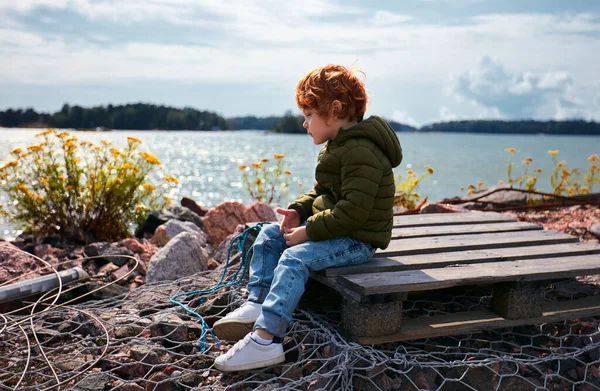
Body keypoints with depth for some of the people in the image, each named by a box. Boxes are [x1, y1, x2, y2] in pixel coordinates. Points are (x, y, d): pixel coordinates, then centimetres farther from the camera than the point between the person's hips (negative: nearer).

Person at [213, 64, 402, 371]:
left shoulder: (361, 152, -23)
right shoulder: (339, 145, 13)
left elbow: (354, 211, -29)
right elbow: (321, 192, 20)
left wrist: (308, 231, -24)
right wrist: (299, 211, 1)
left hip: (357, 240, -11)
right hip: (334, 226, 11)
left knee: (295, 259, -29)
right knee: (268, 236, 8)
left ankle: (265, 339, -34)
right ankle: (256, 304, -2)